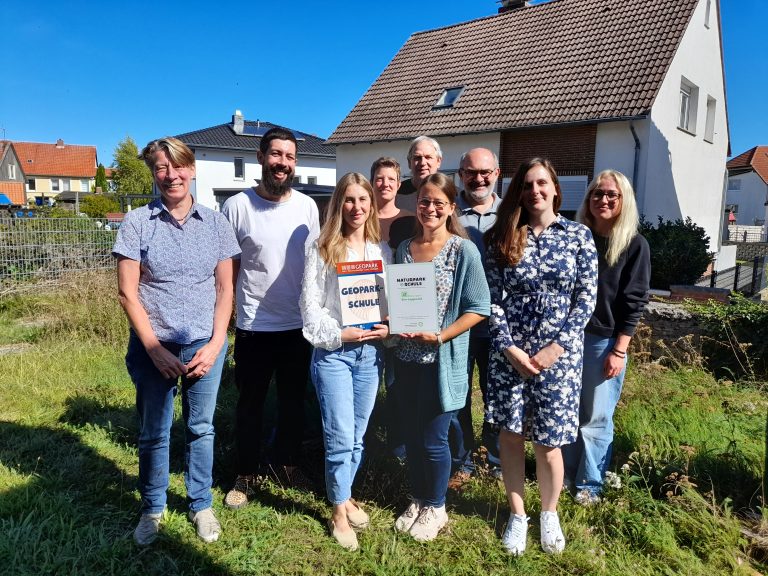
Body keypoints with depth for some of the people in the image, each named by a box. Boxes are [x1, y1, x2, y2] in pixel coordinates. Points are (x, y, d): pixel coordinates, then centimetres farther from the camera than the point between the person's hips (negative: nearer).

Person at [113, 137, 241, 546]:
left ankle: (201, 504, 30)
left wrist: (215, 343, -6)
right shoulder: (137, 222, -3)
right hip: (154, 345, -1)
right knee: (153, 432, 12)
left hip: (205, 343, 1)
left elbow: (225, 288, 3)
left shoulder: (215, 223, 1)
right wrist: (156, 349, -9)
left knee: (200, 427, 12)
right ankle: (152, 508, 32)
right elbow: (127, 292, -5)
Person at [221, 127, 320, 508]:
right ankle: (246, 474, 30)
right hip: (254, 325, -3)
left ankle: (286, 463, 37)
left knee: (294, 401, 17)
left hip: (299, 324, 3)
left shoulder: (307, 206, 0)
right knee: (251, 403, 13)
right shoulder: (237, 206, -9)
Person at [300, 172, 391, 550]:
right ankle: (339, 512, 19)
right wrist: (338, 334, -16)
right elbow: (310, 303, -6)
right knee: (340, 437, -1)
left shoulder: (382, 249, 9)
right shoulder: (323, 249, -2)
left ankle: (345, 496, 35)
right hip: (333, 352, -3)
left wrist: (388, 328, -8)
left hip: (371, 352, 4)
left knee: (357, 436, 14)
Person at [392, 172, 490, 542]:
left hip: (442, 359, -4)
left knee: (433, 439, 7)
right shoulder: (405, 248, 6)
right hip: (407, 357, 5)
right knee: (412, 434, 16)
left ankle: (435, 508, 30)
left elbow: (478, 308, -10)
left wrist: (440, 336, -20)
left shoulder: (463, 250, -9)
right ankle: (417, 500, 37)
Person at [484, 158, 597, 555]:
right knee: (510, 435, 9)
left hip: (559, 354, -1)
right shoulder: (502, 238, 2)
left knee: (548, 442, 7)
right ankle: (517, 515, 30)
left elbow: (586, 298, -3)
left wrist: (555, 349, -10)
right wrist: (509, 348, -11)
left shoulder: (579, 235, 1)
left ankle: (549, 514, 33)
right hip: (509, 352, 1)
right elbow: (493, 299, -1)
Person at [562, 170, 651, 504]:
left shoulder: (634, 245, -4)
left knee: (595, 418, 5)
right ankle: (565, 472, 28)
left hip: (605, 341, -3)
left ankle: (589, 484, 21)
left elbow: (633, 302, -6)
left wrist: (619, 351, -11)